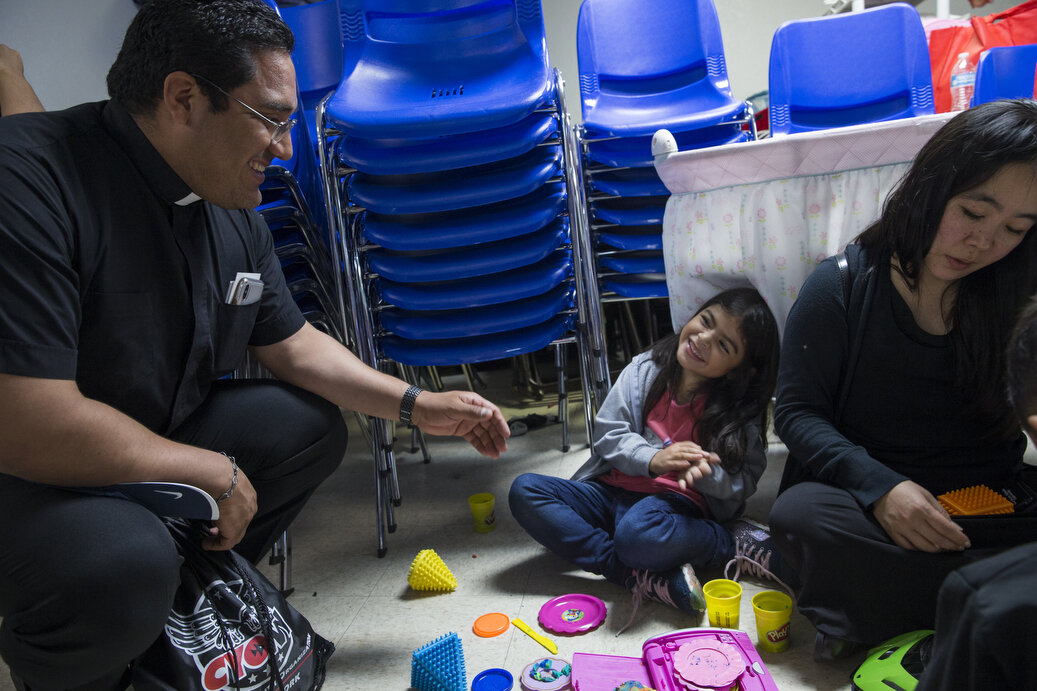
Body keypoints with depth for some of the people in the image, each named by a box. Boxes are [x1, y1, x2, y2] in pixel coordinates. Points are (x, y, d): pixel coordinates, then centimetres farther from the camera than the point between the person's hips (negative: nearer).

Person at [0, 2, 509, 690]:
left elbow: (294, 344, 11)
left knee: (313, 424, 4)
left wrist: (417, 405, 1)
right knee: (127, 562, -35)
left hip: (155, 437, 8)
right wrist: (214, 473, -20)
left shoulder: (235, 216, -1)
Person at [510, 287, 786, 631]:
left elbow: (743, 483, 0)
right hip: (613, 491, 5)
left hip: (676, 501, -4)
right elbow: (608, 434, 2)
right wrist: (653, 459, -18)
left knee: (637, 533, -42)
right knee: (524, 490, -20)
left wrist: (706, 470, -23)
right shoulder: (645, 368, 4)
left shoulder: (741, 410, 0)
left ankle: (727, 545, -9)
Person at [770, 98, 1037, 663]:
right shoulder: (842, 286, -5)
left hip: (990, 513, 2)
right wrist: (879, 486, -22)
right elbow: (796, 411, -7)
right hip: (866, 504, -2)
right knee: (801, 512, -34)